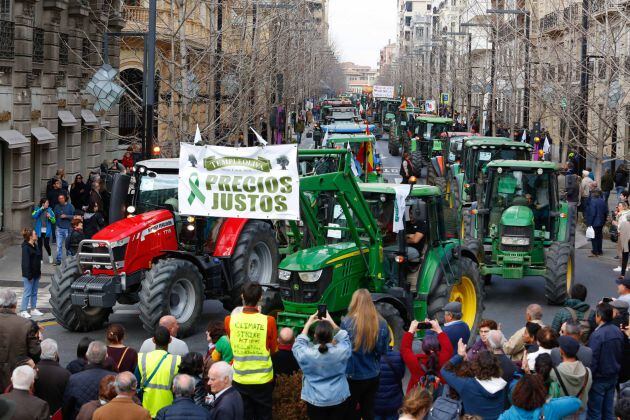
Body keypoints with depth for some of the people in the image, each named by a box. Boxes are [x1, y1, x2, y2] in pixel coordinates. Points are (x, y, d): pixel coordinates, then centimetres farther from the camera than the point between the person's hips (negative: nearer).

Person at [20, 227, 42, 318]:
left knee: (34, 292, 14)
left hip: (36, 273, 9)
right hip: (29, 274, -9)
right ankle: (23, 311, 4)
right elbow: (26, 262, -20)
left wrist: (39, 272, 15)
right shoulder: (26, 247, -17)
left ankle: (33, 309, 23)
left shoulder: (35, 246, 10)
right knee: (27, 293, -3)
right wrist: (29, 275, -22)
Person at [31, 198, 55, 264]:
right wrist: (41, 209, -21)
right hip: (39, 231, 1)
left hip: (47, 231, -1)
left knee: (46, 244, -3)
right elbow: (34, 216, -20)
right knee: (40, 245, 6)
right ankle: (41, 258, 19)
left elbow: (53, 221, 2)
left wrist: (50, 217, -18)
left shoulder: (49, 210, 0)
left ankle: (50, 255, 25)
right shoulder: (37, 209, -1)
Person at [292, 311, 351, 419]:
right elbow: (344, 337, 8)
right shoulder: (342, 351, -16)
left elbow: (298, 344, 6)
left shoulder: (306, 354, -18)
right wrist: (331, 322, 13)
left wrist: (308, 324, 11)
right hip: (339, 399, 1)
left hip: (315, 401, -1)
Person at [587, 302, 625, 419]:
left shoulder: (597, 335, -22)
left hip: (599, 379, -7)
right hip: (613, 376, 7)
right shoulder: (618, 332, 0)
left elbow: (592, 360, -20)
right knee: (608, 410, 14)